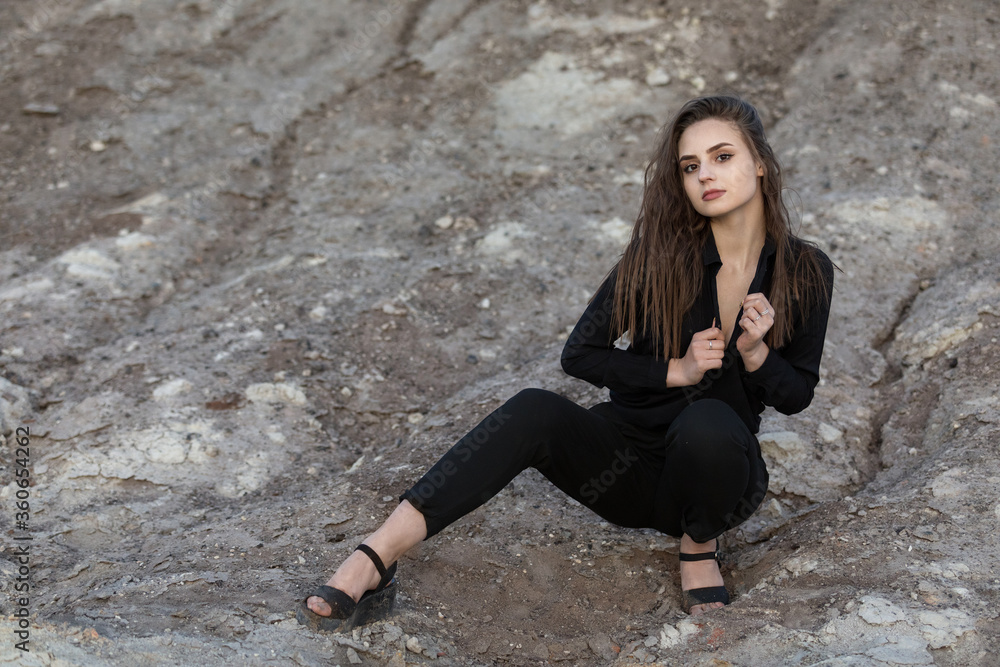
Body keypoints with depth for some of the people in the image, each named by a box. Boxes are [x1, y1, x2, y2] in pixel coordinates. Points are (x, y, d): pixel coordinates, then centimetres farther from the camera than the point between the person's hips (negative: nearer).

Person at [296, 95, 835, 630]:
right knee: (534, 411, -31)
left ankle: (699, 548, -5)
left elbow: (796, 396, 4)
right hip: (628, 462, 0)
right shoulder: (660, 253, -8)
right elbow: (579, 354, -5)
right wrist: (675, 370, -17)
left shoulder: (805, 272, -6)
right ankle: (370, 567, -39)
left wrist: (756, 350, -18)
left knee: (707, 421, -37)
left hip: (720, 467, 0)